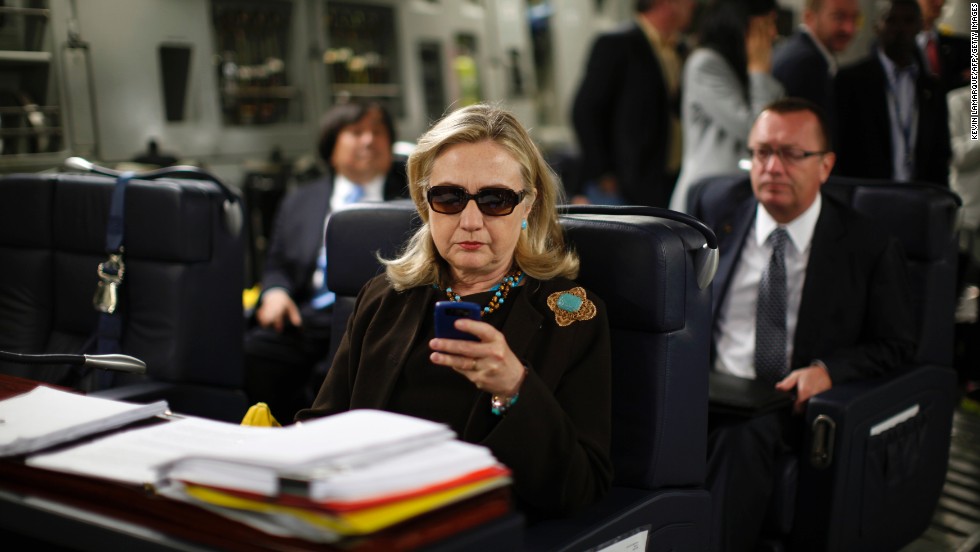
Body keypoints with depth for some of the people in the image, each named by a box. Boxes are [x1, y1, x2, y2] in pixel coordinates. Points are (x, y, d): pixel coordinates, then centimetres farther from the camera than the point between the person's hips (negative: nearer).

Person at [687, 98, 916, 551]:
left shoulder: (871, 249, 3)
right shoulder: (714, 211, 11)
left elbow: (896, 345, 6)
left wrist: (828, 371, -13)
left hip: (799, 408, -2)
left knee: (744, 437, -37)